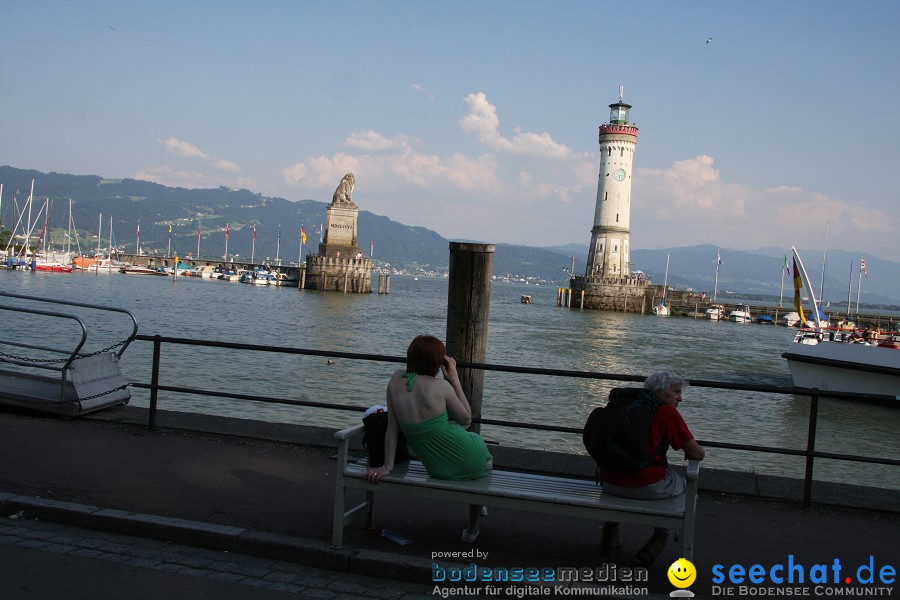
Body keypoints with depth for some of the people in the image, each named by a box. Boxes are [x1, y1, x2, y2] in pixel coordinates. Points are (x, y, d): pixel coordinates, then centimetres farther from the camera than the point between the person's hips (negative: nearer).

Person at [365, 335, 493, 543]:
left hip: (437, 469, 5)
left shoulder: (396, 380, -7)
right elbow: (466, 419, -5)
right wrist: (454, 379, -4)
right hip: (469, 461, -5)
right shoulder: (440, 387, -21)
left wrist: (387, 466, 4)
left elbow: (392, 427, -1)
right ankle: (472, 530, 42)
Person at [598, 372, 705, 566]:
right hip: (647, 487, -5)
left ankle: (610, 530, 35)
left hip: (610, 484, 5)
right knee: (684, 484, 25)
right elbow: (698, 454, -7)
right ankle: (659, 539, 17)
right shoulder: (668, 412, -7)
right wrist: (690, 451, 19)